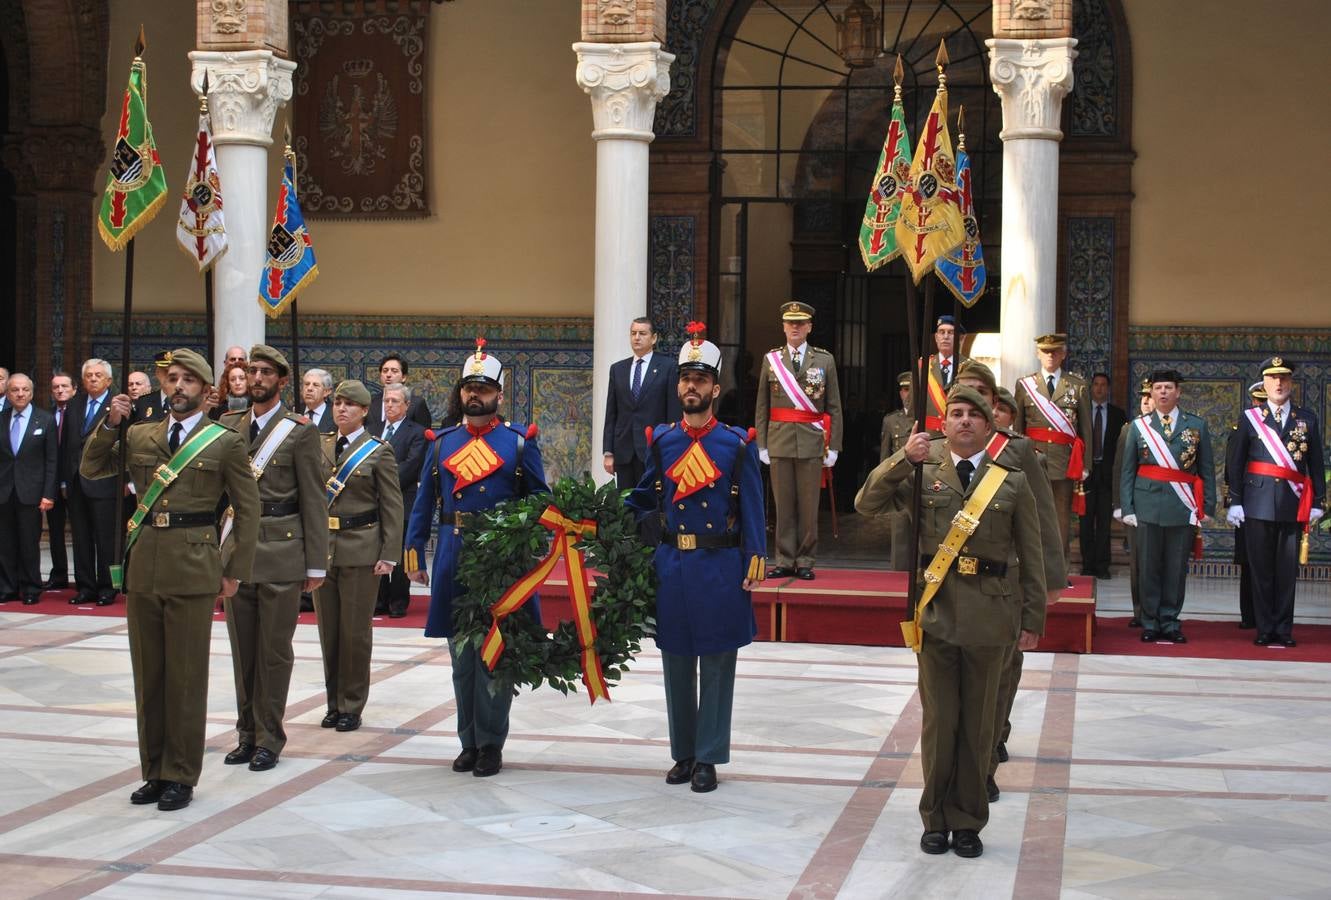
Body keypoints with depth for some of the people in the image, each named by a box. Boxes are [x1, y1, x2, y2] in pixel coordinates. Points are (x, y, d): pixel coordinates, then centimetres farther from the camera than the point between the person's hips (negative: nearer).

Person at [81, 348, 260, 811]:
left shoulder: (225, 441, 1)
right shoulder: (139, 435, 12)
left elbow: (247, 508, 2)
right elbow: (91, 469, 12)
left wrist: (237, 570, -1)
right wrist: (109, 424, -2)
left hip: (192, 567, -4)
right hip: (143, 564, 4)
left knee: (186, 676, 0)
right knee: (148, 675, 10)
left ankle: (181, 777, 9)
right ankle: (154, 772, 20)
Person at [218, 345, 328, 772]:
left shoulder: (300, 431, -3)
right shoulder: (228, 425, 10)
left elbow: (313, 501, -4)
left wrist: (316, 563, -6)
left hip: (280, 551, -4)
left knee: (274, 650, 2)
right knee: (242, 649, 11)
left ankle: (269, 737, 11)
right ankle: (247, 733, 21)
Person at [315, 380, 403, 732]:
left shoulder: (379, 451, -1)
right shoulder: (319, 445, 10)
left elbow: (392, 507, -3)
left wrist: (389, 555, -9)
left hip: (360, 548, -4)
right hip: (321, 546, 4)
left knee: (355, 630, 0)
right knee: (328, 629, 8)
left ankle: (351, 706, 10)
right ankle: (334, 703, 19)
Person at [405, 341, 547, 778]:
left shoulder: (520, 441, 1)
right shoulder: (442, 442, 9)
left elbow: (539, 501, 2)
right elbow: (424, 504, 10)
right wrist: (414, 556, 5)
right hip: (454, 559, 3)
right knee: (461, 653, 9)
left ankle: (490, 743, 10)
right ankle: (469, 741, 19)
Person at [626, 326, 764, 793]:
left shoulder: (738, 444, -2)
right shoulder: (660, 440, 6)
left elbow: (752, 509, -2)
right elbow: (645, 498, 15)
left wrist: (754, 564, -10)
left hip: (720, 567, -3)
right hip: (671, 565, 3)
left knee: (716, 666, 3)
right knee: (676, 664, 10)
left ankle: (708, 759, 11)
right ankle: (683, 753, 21)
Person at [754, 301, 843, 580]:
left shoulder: (825, 360, 6)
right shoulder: (771, 359, 9)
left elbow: (834, 408, 5)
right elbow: (762, 407, 9)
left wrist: (833, 447, 0)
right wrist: (761, 444, 3)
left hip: (812, 442, -1)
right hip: (780, 441, 1)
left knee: (809, 506, 1)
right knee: (783, 505, 3)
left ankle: (805, 562, 8)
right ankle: (785, 561, 9)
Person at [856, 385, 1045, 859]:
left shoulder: (1012, 481, 5)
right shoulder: (922, 474, 5)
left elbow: (1031, 559, 6)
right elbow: (866, 504, -4)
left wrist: (1032, 621, 2)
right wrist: (903, 459, -15)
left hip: (989, 613, 0)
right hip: (936, 609, 0)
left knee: (977, 722, 7)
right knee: (938, 720, 6)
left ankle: (968, 821, 19)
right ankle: (936, 818, 18)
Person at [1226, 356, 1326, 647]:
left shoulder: (1307, 418, 9)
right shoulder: (1249, 418, 5)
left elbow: (1316, 464, 9)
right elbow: (1235, 464, 4)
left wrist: (1318, 502, 5)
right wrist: (1235, 502, -1)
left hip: (1293, 505, 1)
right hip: (1258, 504, -1)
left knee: (1287, 570, 2)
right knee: (1261, 569, 2)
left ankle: (1284, 629, 10)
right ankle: (1265, 629, 8)